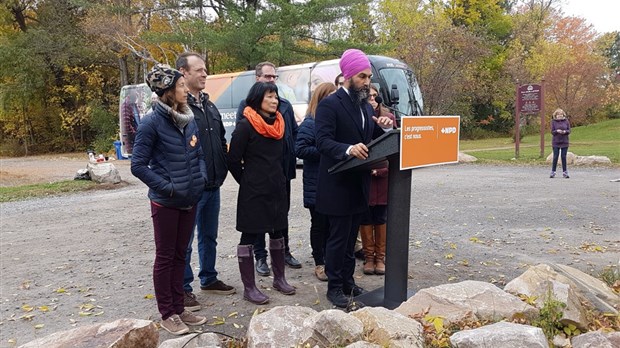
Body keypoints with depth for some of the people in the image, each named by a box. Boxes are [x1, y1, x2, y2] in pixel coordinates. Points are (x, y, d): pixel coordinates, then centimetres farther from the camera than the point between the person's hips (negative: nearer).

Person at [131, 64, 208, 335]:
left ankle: (178, 308, 27)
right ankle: (166, 315, 19)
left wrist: (201, 177, -1)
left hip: (189, 200, 6)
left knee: (180, 255, 15)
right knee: (165, 257, 6)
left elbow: (199, 155, 16)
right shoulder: (152, 123, -13)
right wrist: (166, 187, -17)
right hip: (165, 202, -6)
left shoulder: (189, 121, 6)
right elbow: (138, 165, -14)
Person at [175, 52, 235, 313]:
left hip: (213, 185, 8)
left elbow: (222, 140, 21)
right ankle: (184, 288, 17)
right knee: (185, 242, 4)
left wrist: (223, 168, 13)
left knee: (209, 236, 19)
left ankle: (209, 279, 34)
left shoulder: (209, 105, 14)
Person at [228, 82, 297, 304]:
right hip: (253, 192, -7)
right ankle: (249, 288, 10)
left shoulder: (279, 124, 10)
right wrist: (247, 181, -2)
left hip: (277, 189, 7)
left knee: (277, 233, 15)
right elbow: (233, 160, -10)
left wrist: (278, 179, 13)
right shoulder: (245, 126, -12)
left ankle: (279, 278, 30)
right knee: (249, 236, 2)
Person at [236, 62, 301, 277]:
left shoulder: (285, 105, 11)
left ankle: (284, 251, 28)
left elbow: (294, 133, 11)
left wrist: (292, 158, 0)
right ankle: (260, 257, 16)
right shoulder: (246, 105, -3)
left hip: (282, 168, 4)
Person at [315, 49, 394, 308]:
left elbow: (371, 140, 16)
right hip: (338, 184, -8)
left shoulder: (366, 106, 12)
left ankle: (348, 281, 31)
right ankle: (334, 287, 17)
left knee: (350, 237, 17)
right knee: (338, 237, 2)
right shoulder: (329, 105, -12)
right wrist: (348, 149, -37)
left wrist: (384, 128, -4)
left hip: (359, 183, 8)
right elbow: (323, 141, -22)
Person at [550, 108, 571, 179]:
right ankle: (553, 172, 9)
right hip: (556, 142, -1)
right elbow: (552, 131, -3)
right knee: (555, 157, 1)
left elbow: (569, 130, 3)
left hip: (564, 142, 1)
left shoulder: (566, 121, 3)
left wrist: (565, 131, -18)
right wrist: (557, 131, -23)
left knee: (564, 157, 3)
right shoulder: (553, 121, 0)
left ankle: (565, 172, 12)